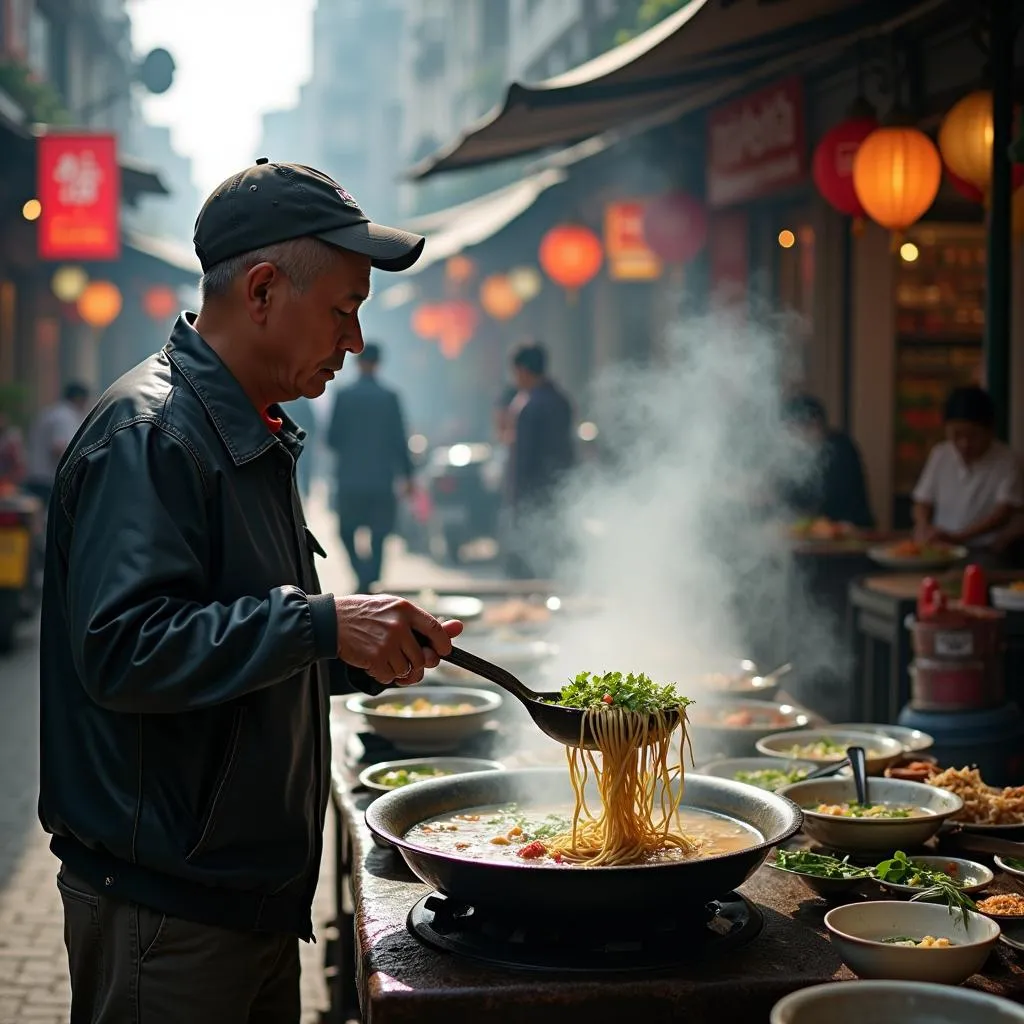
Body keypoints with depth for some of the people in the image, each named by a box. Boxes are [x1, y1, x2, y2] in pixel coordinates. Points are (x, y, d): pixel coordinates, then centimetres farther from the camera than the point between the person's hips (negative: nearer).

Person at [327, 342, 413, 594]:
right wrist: (406, 474, 5)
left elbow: (332, 438, -3)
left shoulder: (344, 396, -4)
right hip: (381, 478, 1)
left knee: (347, 531, 12)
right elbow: (400, 440, -2)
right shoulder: (390, 397, -3)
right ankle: (371, 582, 1)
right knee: (378, 536, 7)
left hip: (350, 477, 0)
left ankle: (363, 575, -6)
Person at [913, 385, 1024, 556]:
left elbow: (1004, 513, -15)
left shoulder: (1006, 462, -6)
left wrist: (957, 537, -26)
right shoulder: (939, 455, 7)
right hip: (940, 548, 5)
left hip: (986, 553, -5)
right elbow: (923, 501, 12)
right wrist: (924, 528, -12)